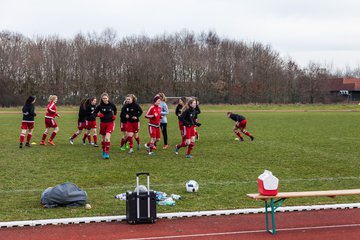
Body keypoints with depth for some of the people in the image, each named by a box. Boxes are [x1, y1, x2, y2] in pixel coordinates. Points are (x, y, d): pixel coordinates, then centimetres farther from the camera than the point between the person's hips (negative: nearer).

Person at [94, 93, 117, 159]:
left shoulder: (111, 105, -4)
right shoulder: (100, 106, -6)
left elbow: (115, 110, 17)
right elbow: (94, 113, 3)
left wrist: (114, 115, 0)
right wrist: (98, 114, -17)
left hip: (110, 123, -2)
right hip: (103, 123, 2)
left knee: (107, 138, -17)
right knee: (103, 139, 11)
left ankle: (107, 153, -16)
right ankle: (103, 151, 32)